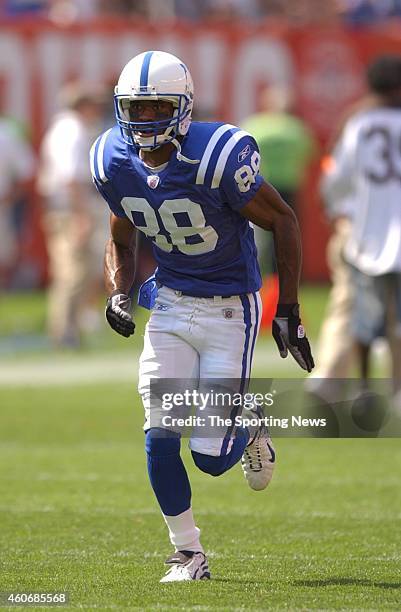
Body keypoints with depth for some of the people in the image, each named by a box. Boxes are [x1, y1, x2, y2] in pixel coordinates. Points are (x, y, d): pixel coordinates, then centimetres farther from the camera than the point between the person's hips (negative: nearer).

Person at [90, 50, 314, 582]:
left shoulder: (216, 156, -23)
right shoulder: (115, 162, -5)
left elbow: (283, 222, -12)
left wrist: (288, 312, -13)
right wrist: (119, 296, -8)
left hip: (230, 310, -4)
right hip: (172, 304, 4)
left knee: (212, 457, -5)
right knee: (161, 438, -8)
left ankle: (250, 426, 31)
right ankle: (188, 554, 9)